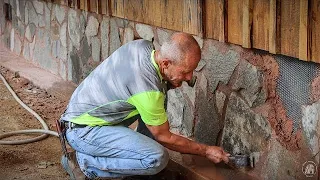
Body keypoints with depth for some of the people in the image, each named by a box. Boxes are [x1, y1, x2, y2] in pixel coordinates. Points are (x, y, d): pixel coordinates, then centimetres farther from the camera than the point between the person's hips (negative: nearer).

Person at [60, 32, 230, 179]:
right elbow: (164, 137, -13)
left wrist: (168, 82, -3)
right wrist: (206, 151, -2)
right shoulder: (148, 91, -29)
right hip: (82, 131, -9)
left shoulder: (142, 45, -7)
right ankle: (84, 162, -11)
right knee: (157, 158, -25)